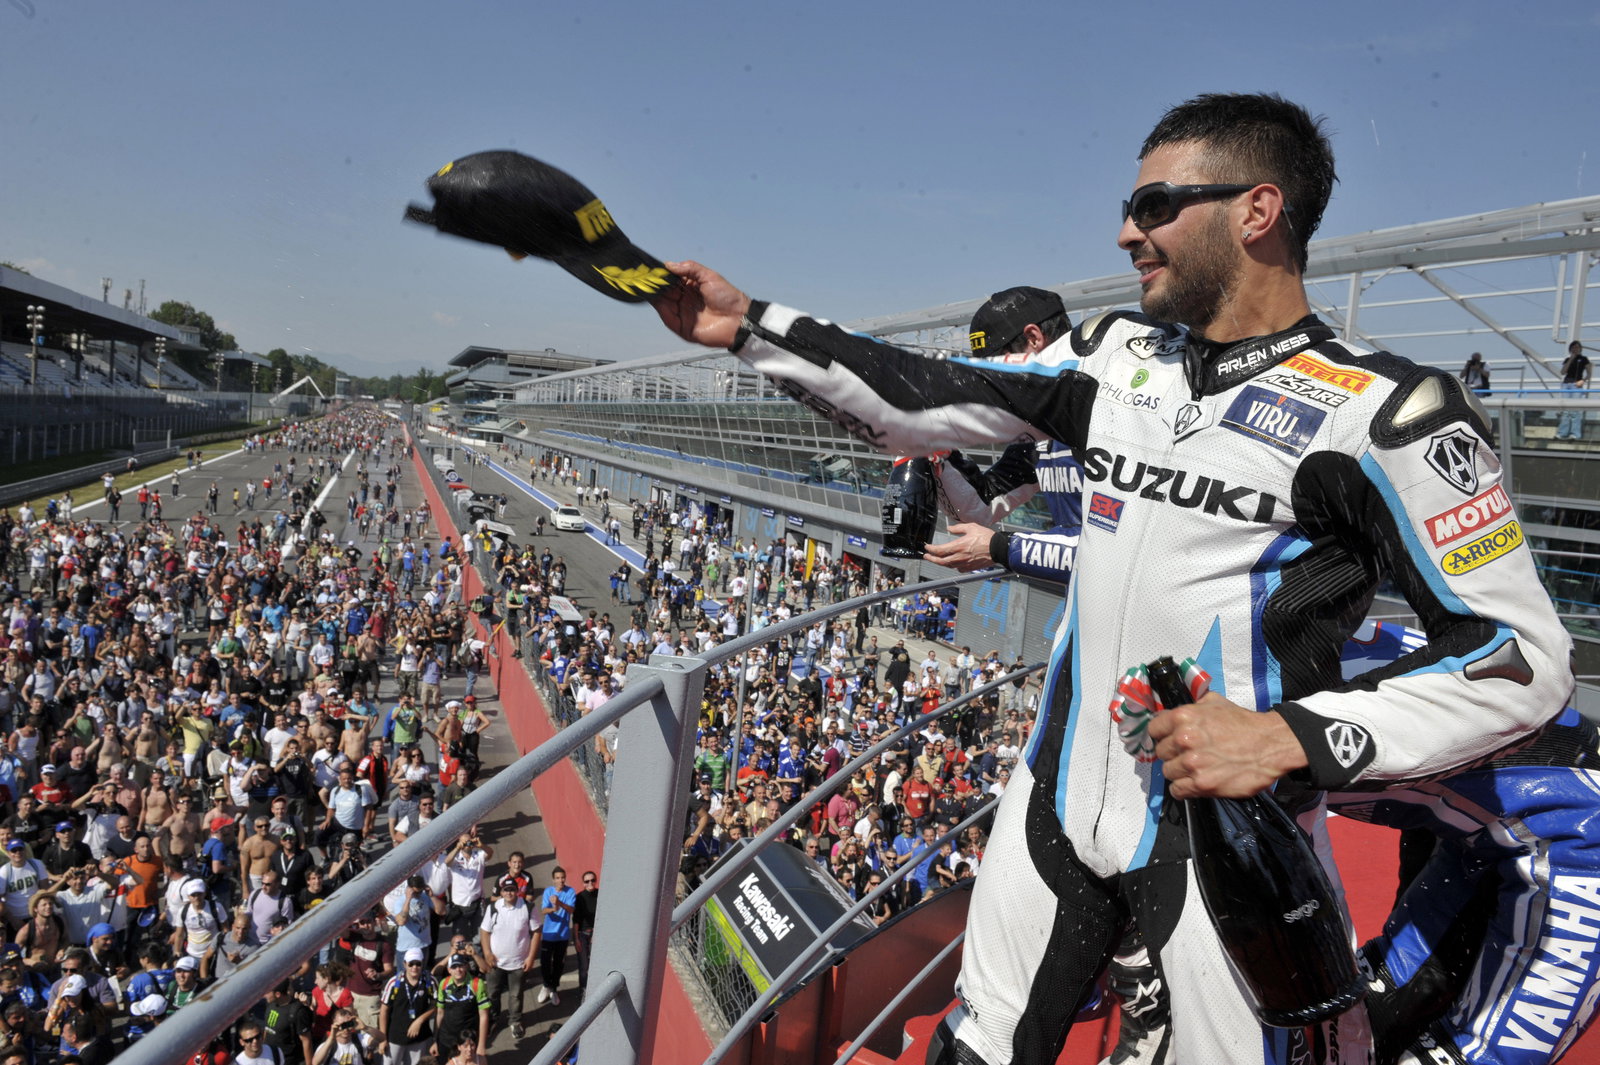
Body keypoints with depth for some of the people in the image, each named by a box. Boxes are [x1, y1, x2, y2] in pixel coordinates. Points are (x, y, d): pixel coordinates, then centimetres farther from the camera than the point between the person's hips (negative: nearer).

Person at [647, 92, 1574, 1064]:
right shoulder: (1116, 356, 5)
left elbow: (1523, 658, -11)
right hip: (1063, 797, 5)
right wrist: (750, 327, 2)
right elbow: (924, 404, 5)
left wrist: (1293, 738, -22)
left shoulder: (1380, 411, -12)